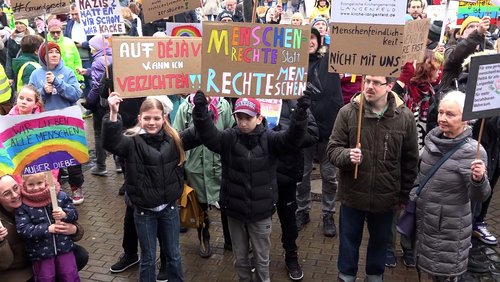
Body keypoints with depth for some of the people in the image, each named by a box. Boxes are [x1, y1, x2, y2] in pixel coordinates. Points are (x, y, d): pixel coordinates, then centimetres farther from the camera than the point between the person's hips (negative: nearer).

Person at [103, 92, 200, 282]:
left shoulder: (174, 139, -3)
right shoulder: (132, 142, -12)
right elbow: (110, 142, -29)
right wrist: (113, 114, -44)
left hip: (169, 208, 3)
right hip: (144, 211, -2)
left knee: (173, 254, 20)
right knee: (148, 257, 15)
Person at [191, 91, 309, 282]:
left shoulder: (269, 139, -9)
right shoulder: (229, 138, -7)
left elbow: (292, 139, -25)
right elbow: (208, 135, -24)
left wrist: (301, 113, -42)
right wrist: (200, 110, -42)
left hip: (261, 212, -1)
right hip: (234, 210, 2)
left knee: (261, 259, 16)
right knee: (240, 258, 20)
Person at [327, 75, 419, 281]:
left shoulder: (405, 117, -8)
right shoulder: (347, 112, -12)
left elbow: (410, 160, 1)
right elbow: (332, 148, -7)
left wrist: (404, 194, 5)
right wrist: (347, 155, -30)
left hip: (386, 197, 1)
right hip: (352, 194, -1)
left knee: (380, 240, 22)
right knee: (349, 240, 17)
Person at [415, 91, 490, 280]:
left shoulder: (472, 151, -20)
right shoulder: (432, 138, -3)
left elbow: (478, 196, -20)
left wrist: (478, 179, -39)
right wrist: (414, 197, 18)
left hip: (450, 225, -6)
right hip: (424, 218, 6)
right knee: (430, 267, 22)